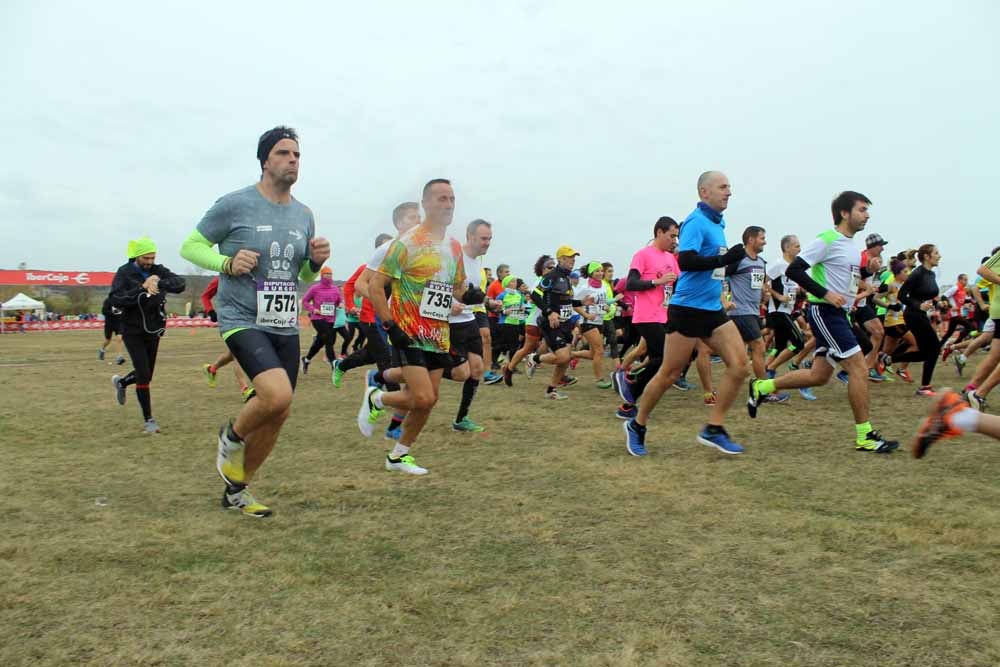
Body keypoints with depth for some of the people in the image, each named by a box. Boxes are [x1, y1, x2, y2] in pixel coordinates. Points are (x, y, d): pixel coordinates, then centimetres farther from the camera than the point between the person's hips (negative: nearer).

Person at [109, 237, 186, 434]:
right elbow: (115, 300, -20)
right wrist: (141, 289, -29)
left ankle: (121, 382, 48)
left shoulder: (159, 271, 1)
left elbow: (180, 284, -16)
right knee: (143, 375, -10)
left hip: (153, 330, 4)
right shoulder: (124, 273, -8)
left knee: (146, 375, 15)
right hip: (133, 331, -4)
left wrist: (159, 283, -34)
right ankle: (148, 420, 0)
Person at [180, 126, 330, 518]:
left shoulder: (304, 215, 10)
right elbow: (190, 246, 1)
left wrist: (316, 261, -3)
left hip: (286, 326, 7)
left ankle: (236, 490, 30)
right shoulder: (234, 205, -7)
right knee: (278, 395, -27)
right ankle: (231, 437, 8)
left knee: (279, 413, 9)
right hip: (243, 321, -6)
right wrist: (227, 263, -16)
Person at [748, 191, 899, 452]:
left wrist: (867, 270, 8)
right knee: (859, 368, -10)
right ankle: (864, 436, -1)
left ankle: (761, 388, 23)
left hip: (838, 314, 10)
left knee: (819, 375, 11)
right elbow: (793, 270, -19)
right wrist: (825, 293, -24)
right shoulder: (827, 240, -12)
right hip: (824, 311, -10)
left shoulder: (851, 246, 15)